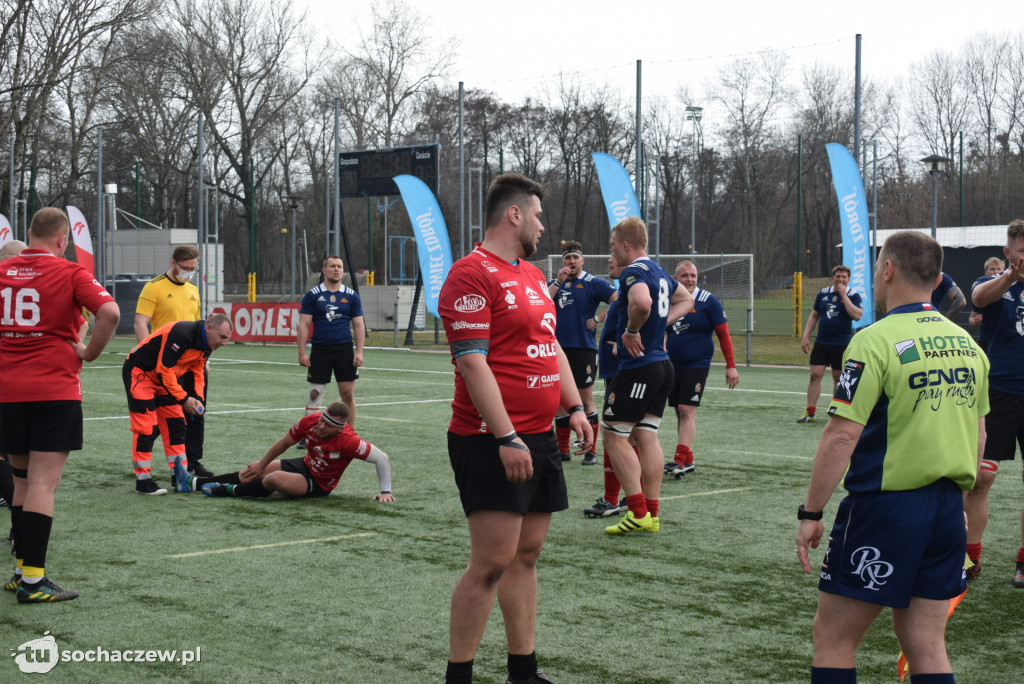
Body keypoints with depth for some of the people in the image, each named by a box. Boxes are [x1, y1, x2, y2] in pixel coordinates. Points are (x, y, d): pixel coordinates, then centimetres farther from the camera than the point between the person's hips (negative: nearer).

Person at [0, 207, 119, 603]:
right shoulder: (69, 273, -6)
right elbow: (109, 313, -18)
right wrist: (89, 353, -5)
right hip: (55, 389, -5)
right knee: (43, 484, -5)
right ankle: (33, 581, -7)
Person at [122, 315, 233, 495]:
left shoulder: (207, 345, -2)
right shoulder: (182, 334, -31)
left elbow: (196, 371, 9)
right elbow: (164, 370, -30)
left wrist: (197, 398, -7)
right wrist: (184, 399, -26)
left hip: (163, 377, 9)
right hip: (139, 372, -9)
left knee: (175, 424, 6)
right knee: (146, 428, -11)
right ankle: (142, 481, -5)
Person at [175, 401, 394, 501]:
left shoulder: (348, 441, -32)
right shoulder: (310, 421, -17)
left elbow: (382, 458, -23)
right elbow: (285, 443, 0)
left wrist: (385, 491, -24)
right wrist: (262, 464, 11)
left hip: (319, 485, -6)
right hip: (305, 465, 6)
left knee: (274, 479, -29)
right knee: (252, 473, 2)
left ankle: (229, 491, -8)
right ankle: (192, 483, 7)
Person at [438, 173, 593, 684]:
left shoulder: (533, 276, 18)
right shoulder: (472, 274, -12)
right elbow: (472, 363, -18)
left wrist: (574, 407, 15)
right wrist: (506, 438, -22)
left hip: (539, 439, 9)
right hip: (492, 443, -9)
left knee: (526, 555, 12)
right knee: (492, 561, -10)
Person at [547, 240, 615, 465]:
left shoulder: (592, 283, -3)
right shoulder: (555, 283, 12)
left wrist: (597, 319, -14)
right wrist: (558, 282, -11)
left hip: (584, 348, -5)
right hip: (559, 348, 5)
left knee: (586, 400, -2)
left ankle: (591, 451, 3)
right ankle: (562, 450, 16)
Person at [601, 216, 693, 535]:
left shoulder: (634, 272, -15)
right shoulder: (659, 272, 15)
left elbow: (642, 303, -37)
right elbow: (686, 299, 31)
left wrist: (631, 331, -20)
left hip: (637, 367, -9)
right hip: (662, 365, 9)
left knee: (613, 435, -2)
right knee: (646, 437, 11)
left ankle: (638, 511, -5)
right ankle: (652, 515, 12)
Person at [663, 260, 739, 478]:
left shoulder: (708, 302, -7)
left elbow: (723, 334, -5)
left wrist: (731, 365, -9)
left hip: (697, 364, -5)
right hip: (672, 365, 5)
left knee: (687, 411, -13)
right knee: (680, 412, 8)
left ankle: (680, 460, -19)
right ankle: (688, 460, 17)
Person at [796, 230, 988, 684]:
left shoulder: (875, 341, -13)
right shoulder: (966, 343, 8)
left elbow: (842, 435, -17)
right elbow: (978, 434, 16)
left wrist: (810, 513, -11)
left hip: (885, 506, -7)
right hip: (948, 511, 7)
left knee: (833, 639, 5)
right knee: (926, 647, 12)